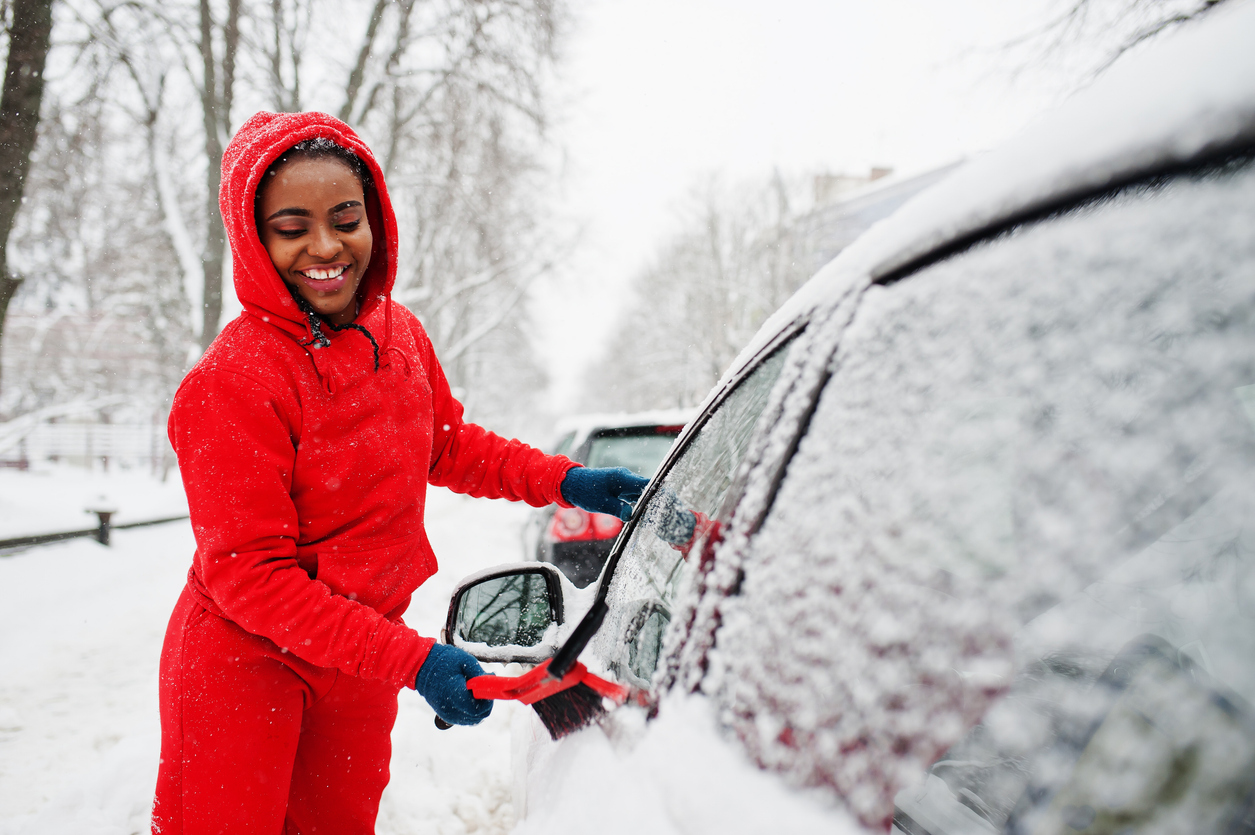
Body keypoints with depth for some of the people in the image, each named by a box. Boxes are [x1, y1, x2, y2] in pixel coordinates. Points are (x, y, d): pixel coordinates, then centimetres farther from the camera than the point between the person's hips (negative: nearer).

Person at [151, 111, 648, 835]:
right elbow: (248, 573, -24)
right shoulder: (233, 381, -25)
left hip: (362, 659, 6)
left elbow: (446, 444, 13)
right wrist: (409, 658, -28)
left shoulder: (400, 332, -4)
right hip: (244, 665, -6)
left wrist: (562, 481, 0)